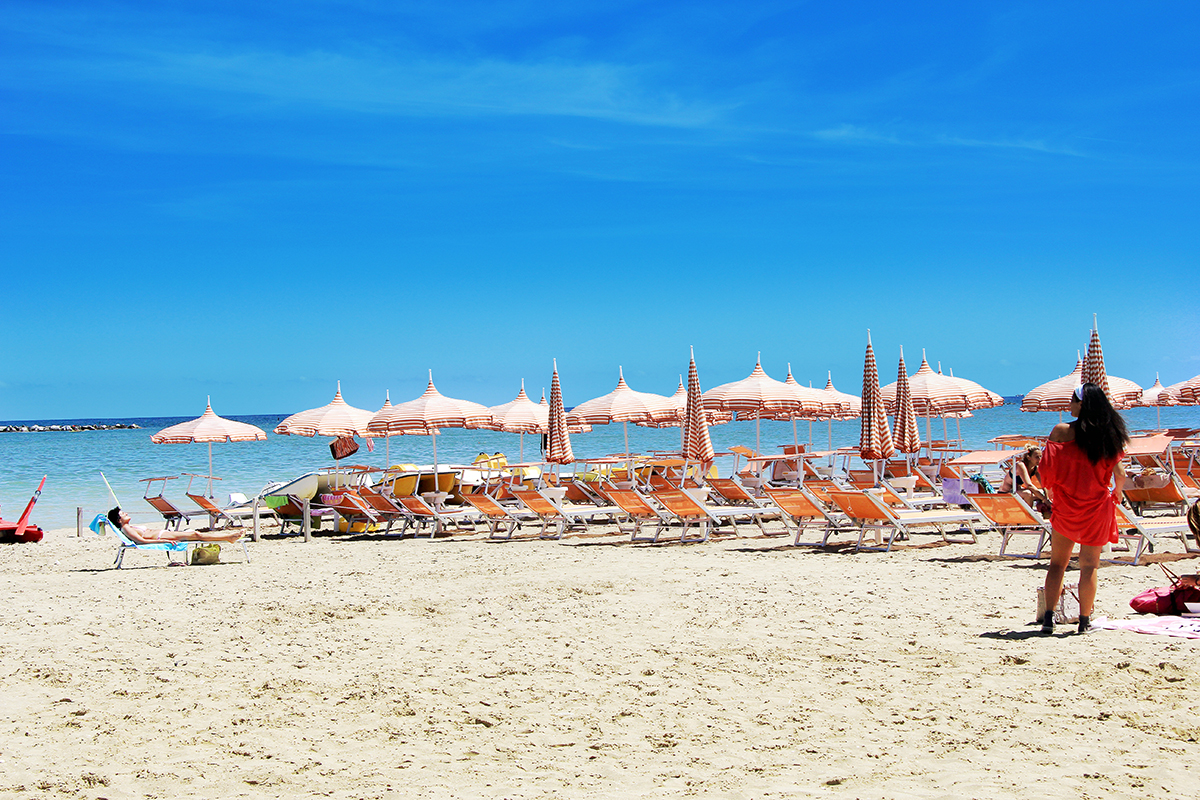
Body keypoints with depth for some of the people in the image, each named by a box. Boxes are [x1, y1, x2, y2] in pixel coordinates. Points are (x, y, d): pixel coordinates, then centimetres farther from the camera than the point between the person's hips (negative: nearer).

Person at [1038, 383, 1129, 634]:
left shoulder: (1062, 431, -9)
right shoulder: (1110, 435, -3)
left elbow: (1045, 468, -11)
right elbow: (1119, 475, -2)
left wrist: (1050, 491, 7)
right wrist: (1115, 495, 17)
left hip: (1066, 507, -1)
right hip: (1097, 509, 1)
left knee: (1057, 563, 9)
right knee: (1089, 566, 7)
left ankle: (1049, 617, 2)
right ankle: (1085, 621, 8)